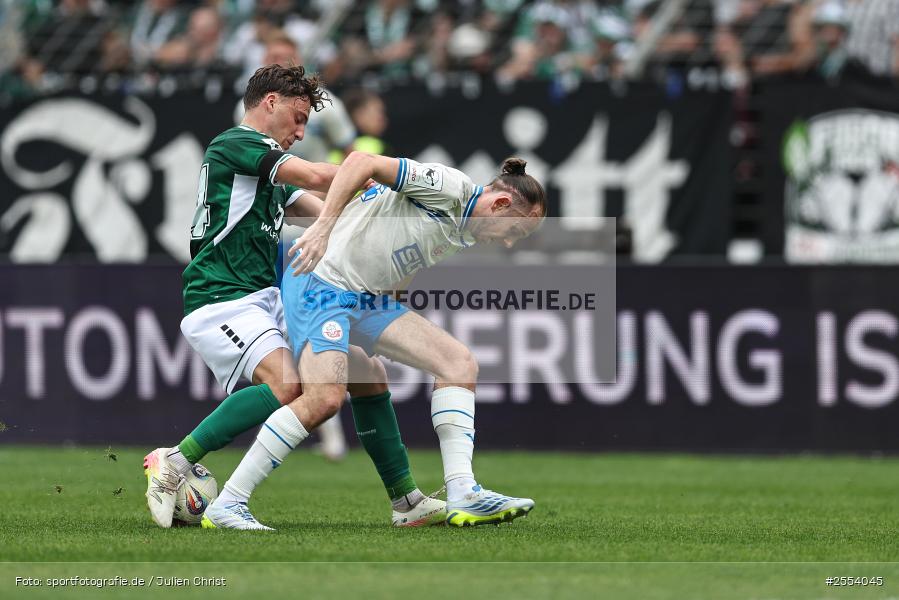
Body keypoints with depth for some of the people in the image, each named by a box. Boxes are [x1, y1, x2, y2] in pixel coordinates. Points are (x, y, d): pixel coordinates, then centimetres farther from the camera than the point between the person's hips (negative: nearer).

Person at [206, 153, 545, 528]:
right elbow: (361, 162, -19)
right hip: (320, 281, -10)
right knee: (325, 396, -26)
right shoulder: (448, 188, -13)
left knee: (460, 364, -1)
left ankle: (462, 495, -7)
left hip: (367, 299, 10)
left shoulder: (464, 236, 15)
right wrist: (323, 226, -26)